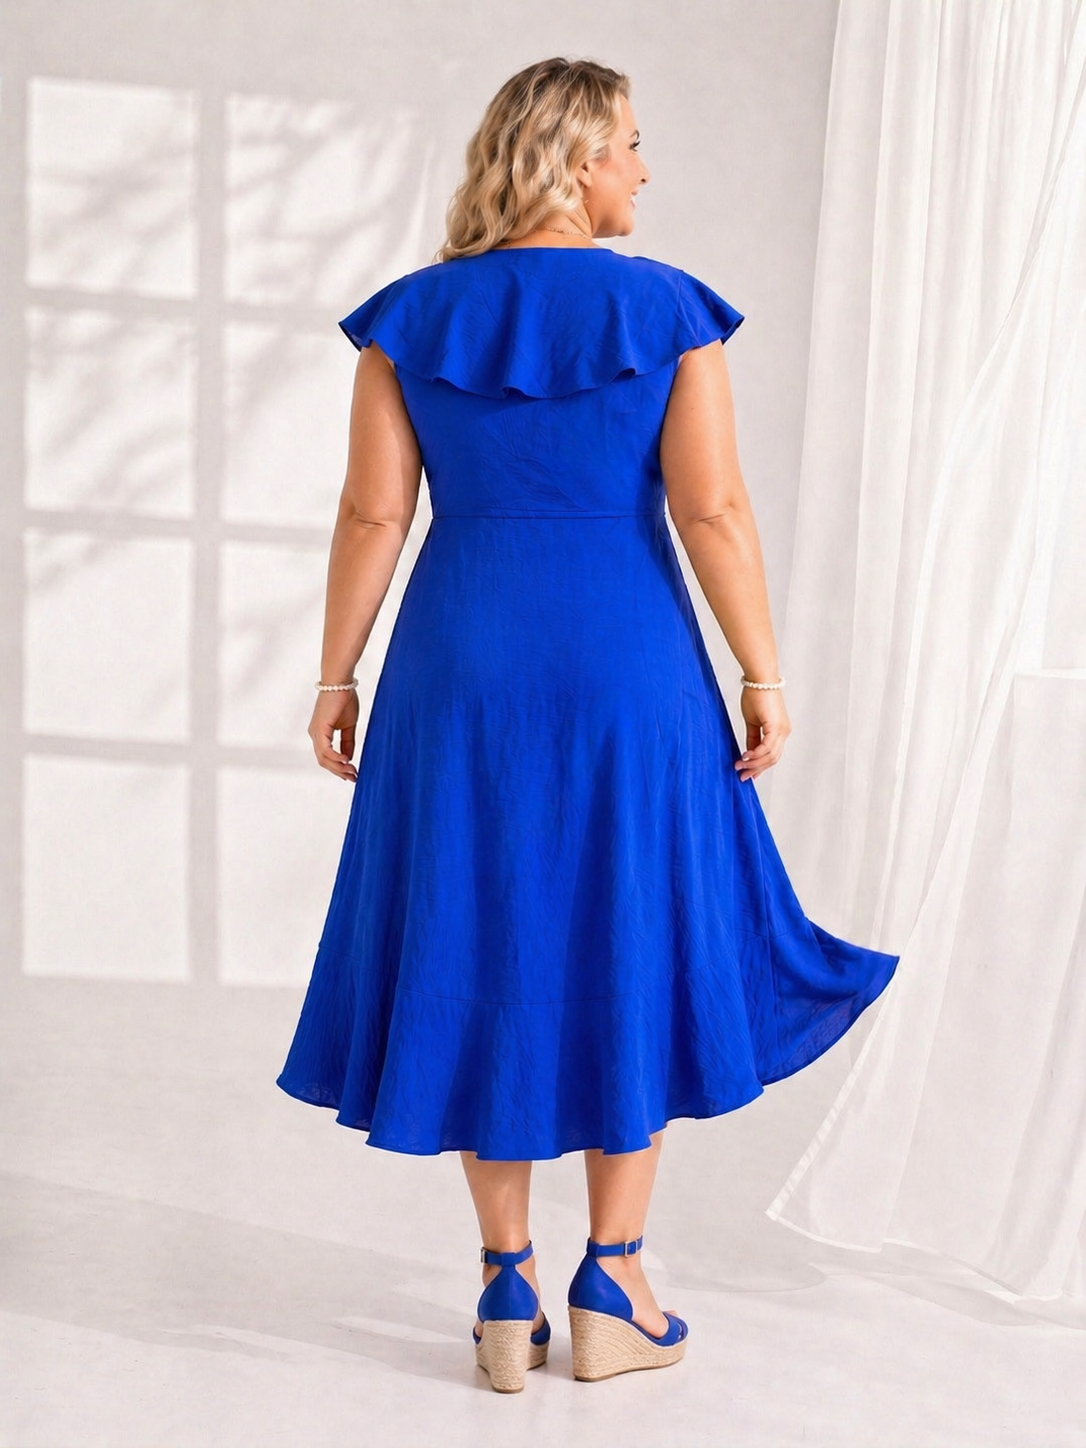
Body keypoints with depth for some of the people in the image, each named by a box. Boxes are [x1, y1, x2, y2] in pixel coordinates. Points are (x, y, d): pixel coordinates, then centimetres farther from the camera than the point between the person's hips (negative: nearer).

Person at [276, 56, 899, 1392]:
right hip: (627, 672, -2)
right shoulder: (670, 312, -5)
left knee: (483, 963, 10)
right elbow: (713, 511, -9)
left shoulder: (412, 318, 2)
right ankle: (612, 1291, 14)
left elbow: (372, 514, 0)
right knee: (633, 958, 11)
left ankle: (508, 1298, 14)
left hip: (461, 667, 2)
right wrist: (762, 679, -3)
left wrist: (337, 678, 7)